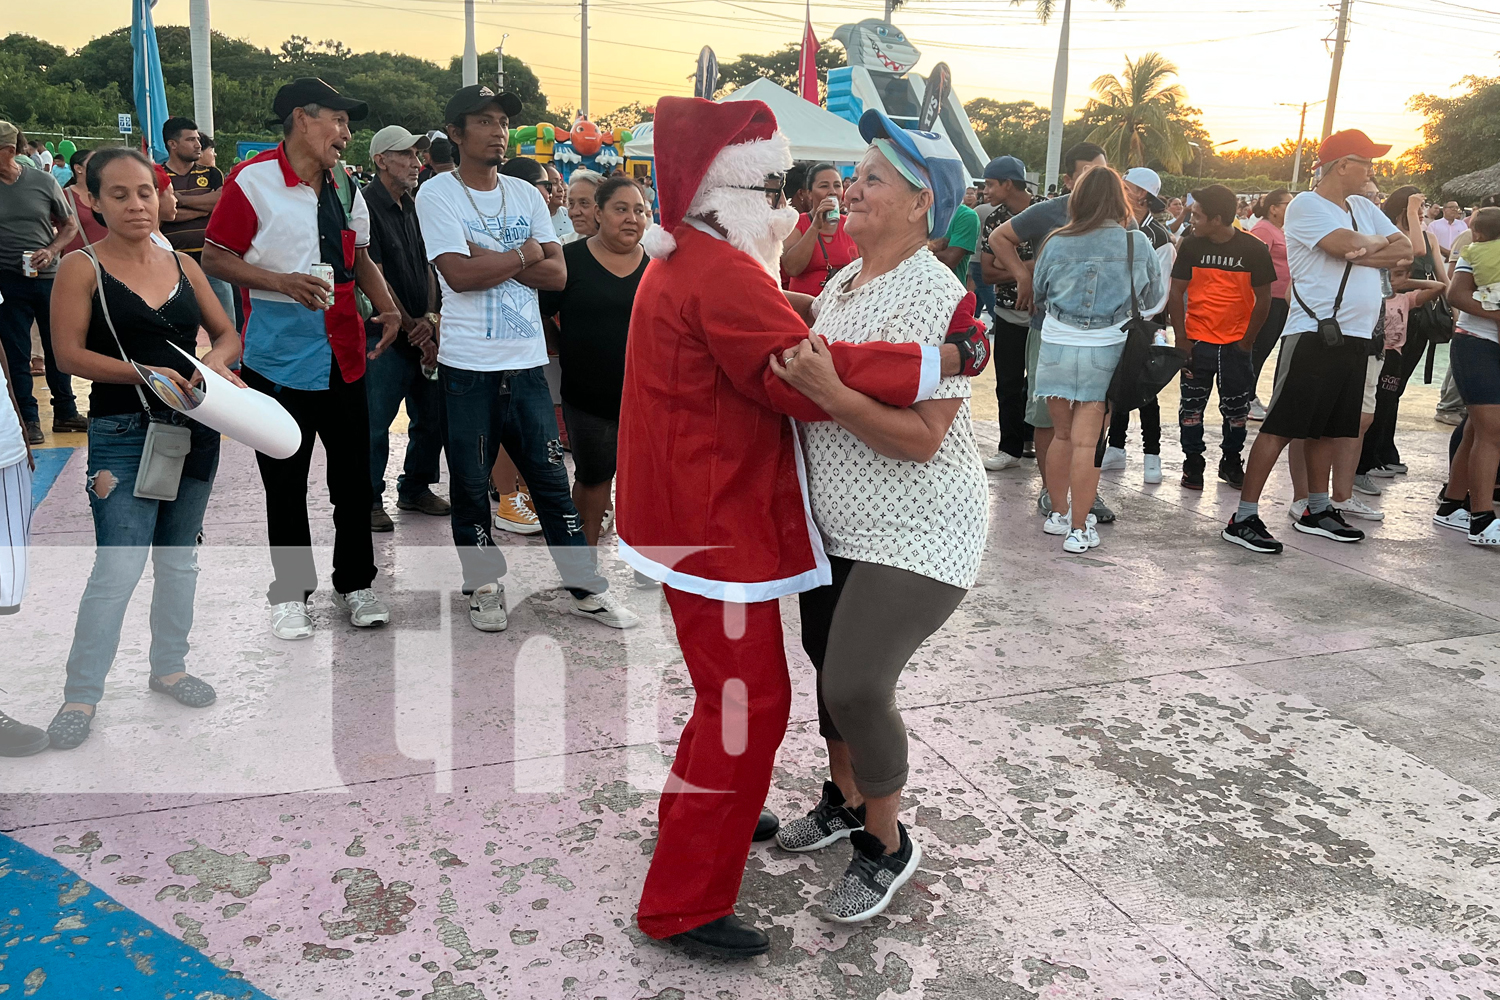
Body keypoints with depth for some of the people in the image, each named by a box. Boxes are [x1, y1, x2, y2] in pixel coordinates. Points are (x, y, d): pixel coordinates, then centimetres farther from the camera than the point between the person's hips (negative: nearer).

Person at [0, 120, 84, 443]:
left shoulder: (43, 182, 0)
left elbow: (70, 226, 7)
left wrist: (51, 251, -9)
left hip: (49, 278, 1)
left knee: (57, 349, 11)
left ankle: (65, 413, 23)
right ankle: (29, 419, 12)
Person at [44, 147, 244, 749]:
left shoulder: (184, 265, 9)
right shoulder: (83, 268, -4)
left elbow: (228, 333, 14)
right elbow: (69, 355, -10)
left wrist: (216, 361, -8)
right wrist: (144, 372, -22)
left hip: (195, 428, 5)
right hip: (123, 434, -5)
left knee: (180, 559, 14)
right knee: (118, 568, -10)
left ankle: (169, 666, 30)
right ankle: (81, 695, 3)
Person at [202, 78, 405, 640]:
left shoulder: (345, 186, 12)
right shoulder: (253, 181, -7)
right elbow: (214, 258, -7)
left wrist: (388, 308, 4)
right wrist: (283, 282, -20)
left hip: (343, 356, 5)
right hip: (278, 357, -5)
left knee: (353, 476, 9)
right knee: (285, 483, 6)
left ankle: (354, 585, 23)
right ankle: (290, 594, 20)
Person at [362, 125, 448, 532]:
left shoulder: (412, 207, 14)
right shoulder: (365, 205, -11)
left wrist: (429, 319, -3)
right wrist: (410, 328, -11)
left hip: (422, 336, 8)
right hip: (383, 336, -8)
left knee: (433, 418, 13)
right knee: (375, 423, -2)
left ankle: (416, 488, 29)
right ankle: (368, 501, 12)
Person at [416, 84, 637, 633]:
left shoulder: (526, 194, 11)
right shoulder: (437, 194, -3)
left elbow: (557, 274, 1)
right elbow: (459, 274, -16)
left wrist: (489, 257, -10)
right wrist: (524, 254, -6)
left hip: (527, 361, 3)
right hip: (468, 365, -3)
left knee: (551, 477, 7)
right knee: (471, 483, 7)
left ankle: (586, 588, 15)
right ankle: (483, 585, 24)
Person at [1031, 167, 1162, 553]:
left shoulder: (1057, 242, -3)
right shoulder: (1137, 243, -4)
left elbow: (1038, 291, 10)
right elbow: (1153, 295, 9)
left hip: (1057, 347, 1)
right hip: (1106, 350, -1)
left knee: (1062, 434, 15)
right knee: (1087, 441, 0)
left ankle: (1058, 513, 25)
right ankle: (1078, 528, 2)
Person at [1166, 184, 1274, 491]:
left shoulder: (1254, 250, -6)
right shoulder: (1192, 246, -2)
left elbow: (1263, 299, 0)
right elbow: (1176, 293, 0)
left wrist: (1247, 340, -4)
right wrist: (1181, 338, -6)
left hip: (1236, 344, -1)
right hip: (1197, 342, 1)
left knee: (1236, 409, 8)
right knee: (1192, 406, 3)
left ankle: (1231, 462, 25)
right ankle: (1192, 464, 16)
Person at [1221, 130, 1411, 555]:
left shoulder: (1363, 209, 18)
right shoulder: (1306, 205, -7)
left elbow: (1405, 249, 9)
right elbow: (1348, 243, -21)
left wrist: (1364, 254, -9)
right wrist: (1380, 242, 0)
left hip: (1354, 337, 8)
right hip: (1315, 334, -8)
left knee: (1329, 427, 15)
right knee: (1281, 426, -10)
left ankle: (1317, 510, 25)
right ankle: (1243, 518, -8)